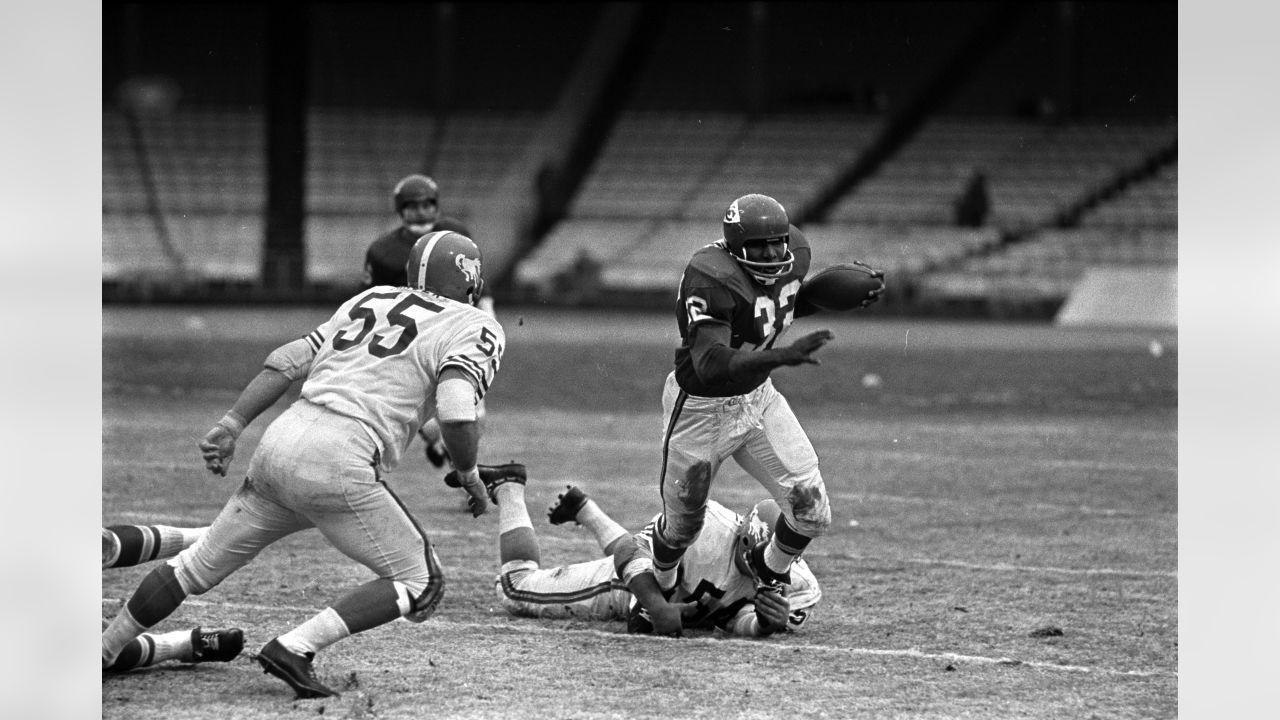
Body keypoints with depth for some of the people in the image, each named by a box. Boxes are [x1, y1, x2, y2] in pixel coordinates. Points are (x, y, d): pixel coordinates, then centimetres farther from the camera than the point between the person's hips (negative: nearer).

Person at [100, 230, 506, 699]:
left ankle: (100, 652, 27)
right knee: (420, 586, 6)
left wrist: (232, 424, 16)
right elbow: (456, 414, -13)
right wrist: (470, 476, 3)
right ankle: (295, 648, -9)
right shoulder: (474, 329, 4)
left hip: (277, 448, 7)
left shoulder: (368, 302, 23)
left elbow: (288, 361, 17)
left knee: (202, 565, 22)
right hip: (337, 465, -7)